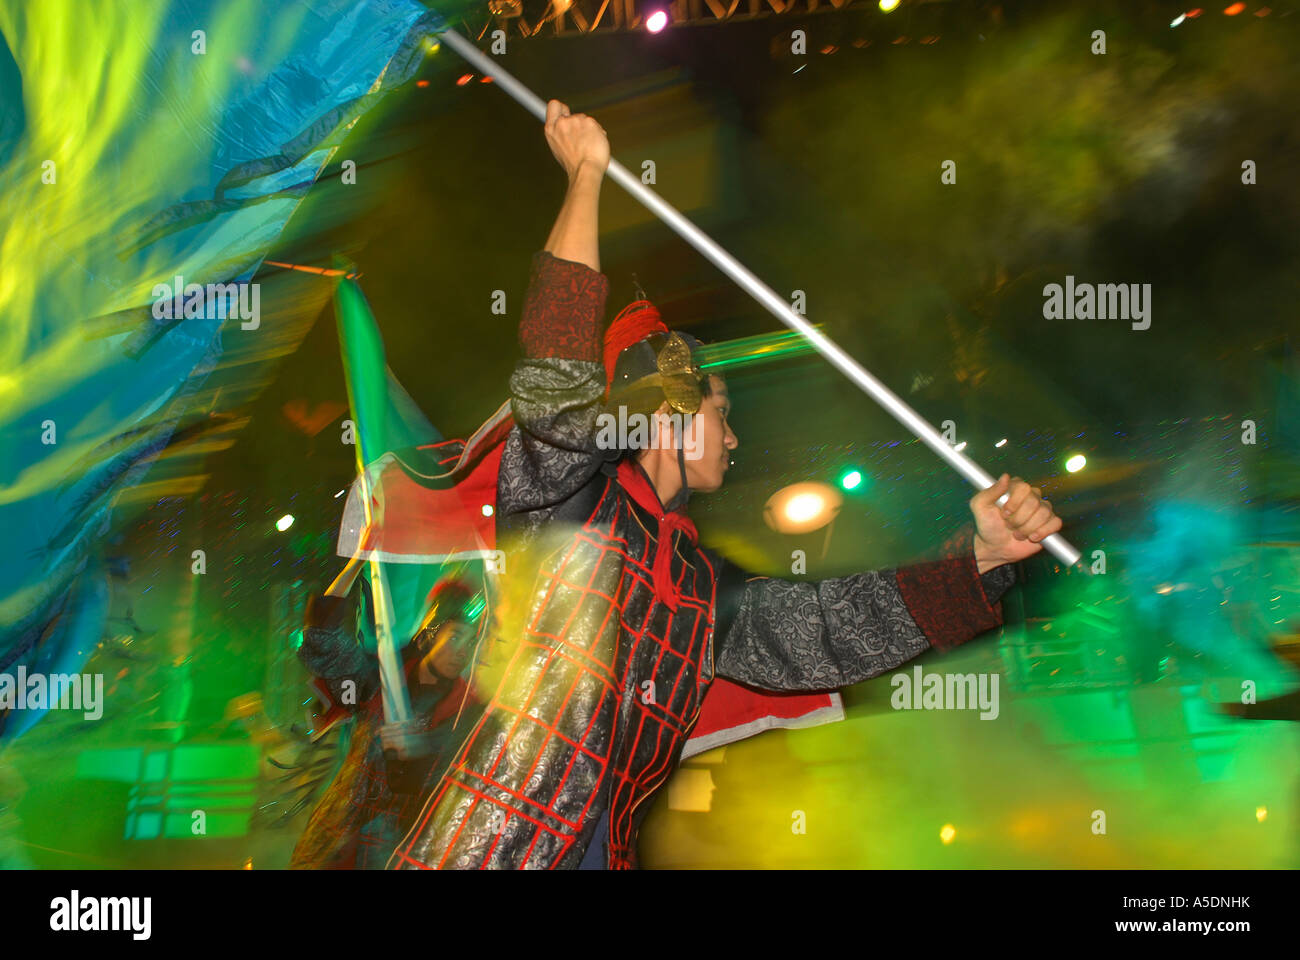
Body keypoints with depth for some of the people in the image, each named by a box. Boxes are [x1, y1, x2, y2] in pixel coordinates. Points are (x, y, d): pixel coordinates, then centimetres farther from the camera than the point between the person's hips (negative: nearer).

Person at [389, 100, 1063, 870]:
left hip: (605, 847, 5)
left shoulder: (706, 587, 16)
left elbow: (827, 628, 12)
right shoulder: (564, 503, 0)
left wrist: (985, 556, 3)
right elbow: (557, 382, -14)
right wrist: (585, 175, -9)